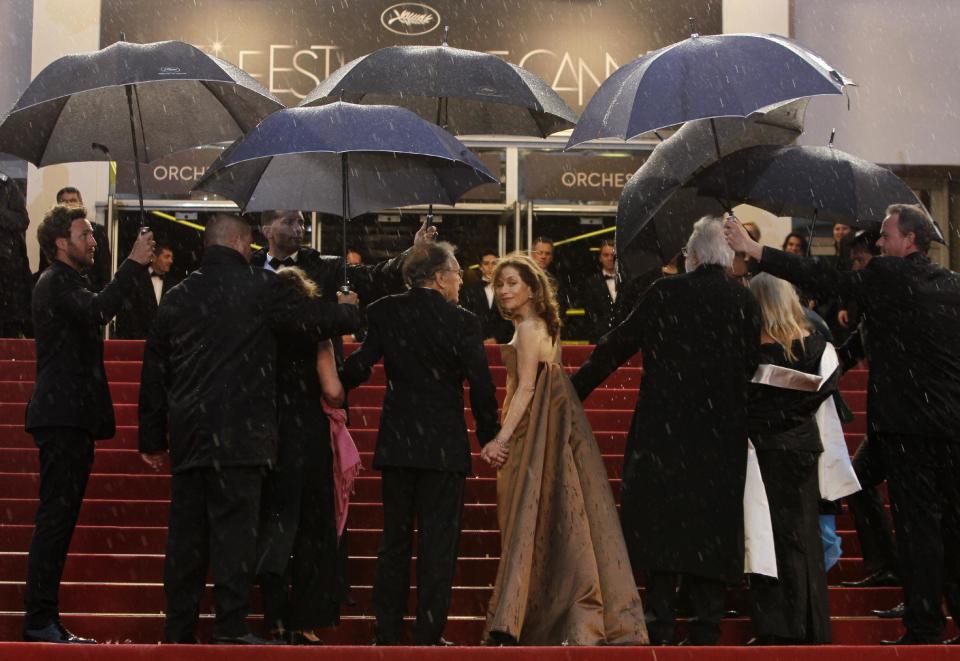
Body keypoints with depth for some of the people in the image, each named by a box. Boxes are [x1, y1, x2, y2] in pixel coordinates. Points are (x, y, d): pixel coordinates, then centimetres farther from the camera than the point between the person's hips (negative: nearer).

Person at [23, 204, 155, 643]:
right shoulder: (56, 282, -8)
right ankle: (40, 621, -9)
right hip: (63, 417, -10)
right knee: (55, 517, -10)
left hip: (70, 419, 10)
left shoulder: (66, 283, 24)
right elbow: (98, 311, -27)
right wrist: (133, 264, -24)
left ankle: (44, 622, 13)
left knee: (58, 520, 10)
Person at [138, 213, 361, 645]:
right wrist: (348, 310, 28)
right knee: (233, 532, -4)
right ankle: (230, 630, -6)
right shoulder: (260, 287, -3)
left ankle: (179, 632, 14)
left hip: (187, 438, 5)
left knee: (186, 535, 9)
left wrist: (153, 439, 20)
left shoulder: (177, 298, 11)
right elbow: (318, 321, 5)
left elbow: (154, 373, 13)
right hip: (238, 437, -5)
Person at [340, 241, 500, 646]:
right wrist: (489, 435, 5)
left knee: (394, 540, 13)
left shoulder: (384, 312, -1)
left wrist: (340, 385, 17)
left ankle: (387, 634, 17)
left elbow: (360, 365, -5)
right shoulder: (463, 322, -9)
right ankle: (428, 636, 6)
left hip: (396, 444, 3)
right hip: (445, 445, -3)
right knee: (438, 543, 4)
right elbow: (481, 385, -8)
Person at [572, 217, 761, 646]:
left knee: (661, 523, 6)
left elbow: (616, 348, -2)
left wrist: (572, 392, 7)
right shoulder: (744, 301, -1)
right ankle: (706, 630, 10)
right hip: (722, 434, 2)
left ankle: (660, 627, 4)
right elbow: (751, 367, 4)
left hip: (665, 429, -2)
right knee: (710, 526, 9)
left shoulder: (664, 294, -6)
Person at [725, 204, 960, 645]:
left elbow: (823, 280, -11)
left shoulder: (887, 276, -9)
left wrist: (754, 250, -8)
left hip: (907, 421, -6)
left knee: (917, 522, -3)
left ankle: (924, 627, -1)